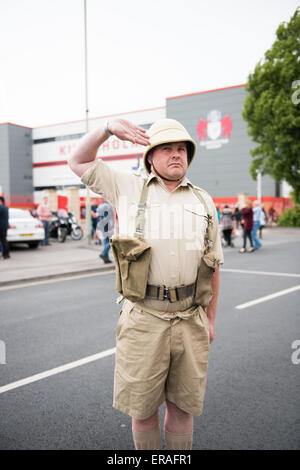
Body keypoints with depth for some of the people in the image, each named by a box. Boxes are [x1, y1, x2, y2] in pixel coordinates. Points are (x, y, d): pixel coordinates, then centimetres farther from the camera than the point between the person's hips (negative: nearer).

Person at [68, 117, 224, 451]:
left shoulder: (204, 202, 11)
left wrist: (210, 319, 12)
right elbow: (78, 162, 12)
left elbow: (213, 265, 14)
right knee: (143, 407, 10)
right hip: (143, 319, -2)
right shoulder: (130, 189, 6)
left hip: (190, 320, 2)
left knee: (182, 406, 13)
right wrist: (108, 129, -4)